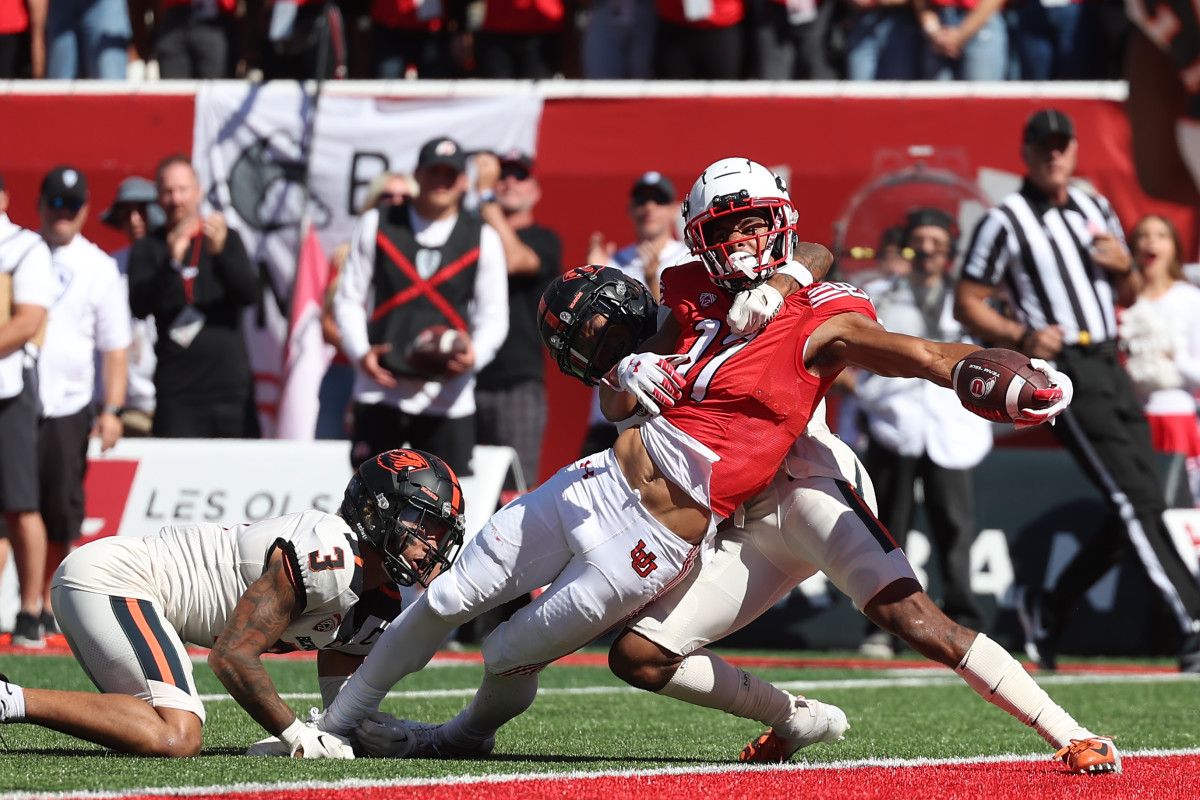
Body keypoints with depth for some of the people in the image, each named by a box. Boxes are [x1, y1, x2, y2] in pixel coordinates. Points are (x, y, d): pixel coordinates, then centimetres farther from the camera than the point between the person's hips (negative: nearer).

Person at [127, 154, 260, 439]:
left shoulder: (227, 239, 11)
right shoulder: (147, 249, 8)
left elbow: (250, 294, -4)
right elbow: (139, 307, -8)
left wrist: (220, 252, -20)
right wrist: (171, 262, -22)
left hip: (230, 384, 1)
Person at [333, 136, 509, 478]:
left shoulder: (483, 240, 7)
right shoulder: (376, 226, 7)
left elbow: (493, 317, 7)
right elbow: (348, 299, 8)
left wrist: (475, 354, -15)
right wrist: (360, 352, -9)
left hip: (448, 398, 0)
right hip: (380, 390, 0)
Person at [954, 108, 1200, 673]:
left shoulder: (1096, 210, 18)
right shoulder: (1005, 223, -2)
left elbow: (1127, 296, 24)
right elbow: (967, 304, -2)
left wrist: (1124, 266, 1)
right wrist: (1021, 336, -18)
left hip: (1110, 368, 7)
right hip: (1064, 369, -7)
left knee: (1141, 505, 4)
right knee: (1135, 497, -15)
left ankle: (1050, 610, 18)